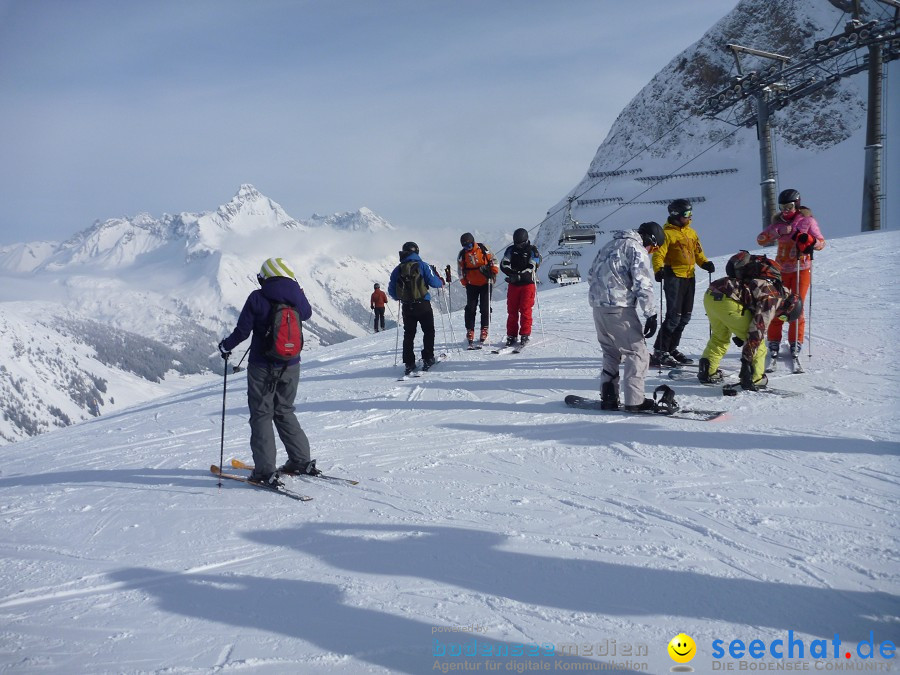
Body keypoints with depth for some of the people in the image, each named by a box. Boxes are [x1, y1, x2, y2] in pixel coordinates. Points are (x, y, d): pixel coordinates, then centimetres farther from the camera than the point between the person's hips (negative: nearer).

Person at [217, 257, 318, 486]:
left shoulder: (257, 298, -13)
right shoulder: (297, 296, -4)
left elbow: (243, 330, -11)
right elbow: (307, 313, 19)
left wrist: (226, 346, 7)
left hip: (262, 367, -4)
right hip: (291, 367, 4)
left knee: (261, 415, 4)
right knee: (285, 412, 19)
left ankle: (265, 471, 1)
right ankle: (302, 460, 20)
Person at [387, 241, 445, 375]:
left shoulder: (397, 270, 5)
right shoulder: (422, 265, -5)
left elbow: (391, 290, 7)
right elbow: (433, 281, -9)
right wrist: (441, 283, 13)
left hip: (406, 307, 3)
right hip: (423, 304, -3)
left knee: (408, 334, 9)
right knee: (428, 331, 10)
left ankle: (409, 363, 7)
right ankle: (427, 359, 5)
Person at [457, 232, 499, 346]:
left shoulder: (483, 249, -5)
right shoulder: (462, 255, -1)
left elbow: (493, 260, 4)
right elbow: (460, 270, 8)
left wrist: (493, 272, -9)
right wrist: (464, 282, 1)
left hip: (486, 284, -1)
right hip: (472, 285, 1)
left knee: (485, 308, -3)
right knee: (470, 308, -2)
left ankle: (484, 329, 7)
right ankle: (470, 331, 3)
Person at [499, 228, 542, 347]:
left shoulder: (532, 251, -3)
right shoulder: (511, 250, 7)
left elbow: (532, 269, -12)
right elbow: (503, 265, 0)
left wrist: (519, 275, -21)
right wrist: (513, 274, -16)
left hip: (527, 284, -3)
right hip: (513, 284, 3)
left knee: (525, 310, -5)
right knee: (512, 310, 3)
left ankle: (525, 335, 1)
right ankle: (511, 335, 9)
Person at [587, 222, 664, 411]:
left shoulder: (610, 245, 20)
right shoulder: (637, 249, -6)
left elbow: (592, 274, 24)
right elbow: (643, 284, -14)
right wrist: (651, 314, -13)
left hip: (598, 305, 8)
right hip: (619, 308, -8)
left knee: (611, 353, 18)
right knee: (637, 352, 0)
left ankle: (608, 397, 16)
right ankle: (635, 401, -2)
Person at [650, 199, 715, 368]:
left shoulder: (691, 232, 16)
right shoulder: (667, 233, -7)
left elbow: (697, 252, 21)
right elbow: (658, 254, -15)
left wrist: (706, 263, 3)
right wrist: (658, 269, -32)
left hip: (689, 277, 8)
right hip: (674, 277, -8)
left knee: (685, 316, 11)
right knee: (674, 316, -13)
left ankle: (671, 349, 22)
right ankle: (659, 352, -7)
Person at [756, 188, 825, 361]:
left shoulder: (807, 220, -1)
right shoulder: (778, 222, 6)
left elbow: (821, 242, -3)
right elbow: (761, 240, -3)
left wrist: (809, 240, -25)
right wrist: (777, 231, -19)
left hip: (802, 269, -2)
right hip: (781, 269, 2)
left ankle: (796, 342, 9)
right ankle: (774, 341, 9)